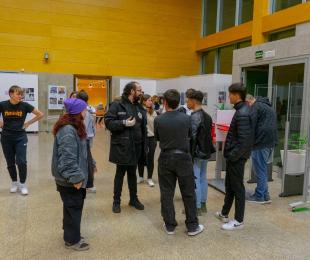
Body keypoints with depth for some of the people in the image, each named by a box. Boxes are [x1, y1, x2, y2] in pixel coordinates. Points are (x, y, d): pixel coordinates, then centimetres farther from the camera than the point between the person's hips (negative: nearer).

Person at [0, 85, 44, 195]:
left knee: (21, 162, -6)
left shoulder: (24, 105, -8)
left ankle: (22, 184, 13)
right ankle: (14, 183, 30)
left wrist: (28, 123, -1)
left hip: (20, 137, -1)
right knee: (10, 163, 11)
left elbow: (40, 114, -1)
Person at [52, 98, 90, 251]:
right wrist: (76, 177, -26)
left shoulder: (73, 127, 11)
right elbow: (67, 158, -28)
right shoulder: (68, 131, -24)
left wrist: (84, 169, 23)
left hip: (71, 177, 10)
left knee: (73, 206, 21)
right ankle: (72, 240, 20)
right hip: (69, 180, -10)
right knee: (74, 207, 4)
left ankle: (71, 233, 37)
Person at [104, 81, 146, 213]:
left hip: (136, 147, 5)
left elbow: (144, 128, 10)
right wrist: (124, 123, -21)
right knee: (120, 174, 7)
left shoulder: (140, 108, 10)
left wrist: (144, 145, 5)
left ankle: (134, 199, 31)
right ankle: (116, 201, 22)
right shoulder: (117, 105, -7)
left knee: (132, 173, 16)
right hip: (121, 147, -5)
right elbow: (108, 122, -12)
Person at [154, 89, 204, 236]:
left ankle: (169, 226, 19)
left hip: (166, 158, 0)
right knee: (188, 193, 10)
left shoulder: (158, 120, -10)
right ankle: (192, 226, 19)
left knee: (167, 193, 11)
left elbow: (157, 138, 3)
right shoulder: (186, 118, -7)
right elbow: (190, 136, 6)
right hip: (183, 158, 0)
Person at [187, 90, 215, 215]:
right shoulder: (207, 116, 10)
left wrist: (189, 154, -15)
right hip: (205, 152, 9)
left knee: (195, 179, -1)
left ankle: (197, 207, 5)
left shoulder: (194, 116, -17)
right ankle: (203, 204, 25)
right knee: (203, 178, 15)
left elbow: (191, 137, -19)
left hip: (197, 153, -9)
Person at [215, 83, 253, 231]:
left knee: (237, 188, 3)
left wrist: (232, 156, -19)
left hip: (237, 157, -10)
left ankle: (239, 221, 17)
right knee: (229, 185, 19)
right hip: (233, 156, 10)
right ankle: (224, 214, 34)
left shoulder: (242, 114, -21)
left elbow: (244, 140, -25)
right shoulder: (241, 110, 10)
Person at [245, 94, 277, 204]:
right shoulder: (269, 107, 23)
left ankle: (259, 196, 7)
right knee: (263, 169, 17)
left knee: (260, 170, -1)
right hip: (271, 142, 9)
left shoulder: (256, 106, -8)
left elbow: (251, 125, -13)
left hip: (261, 143, -9)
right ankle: (265, 195, 22)